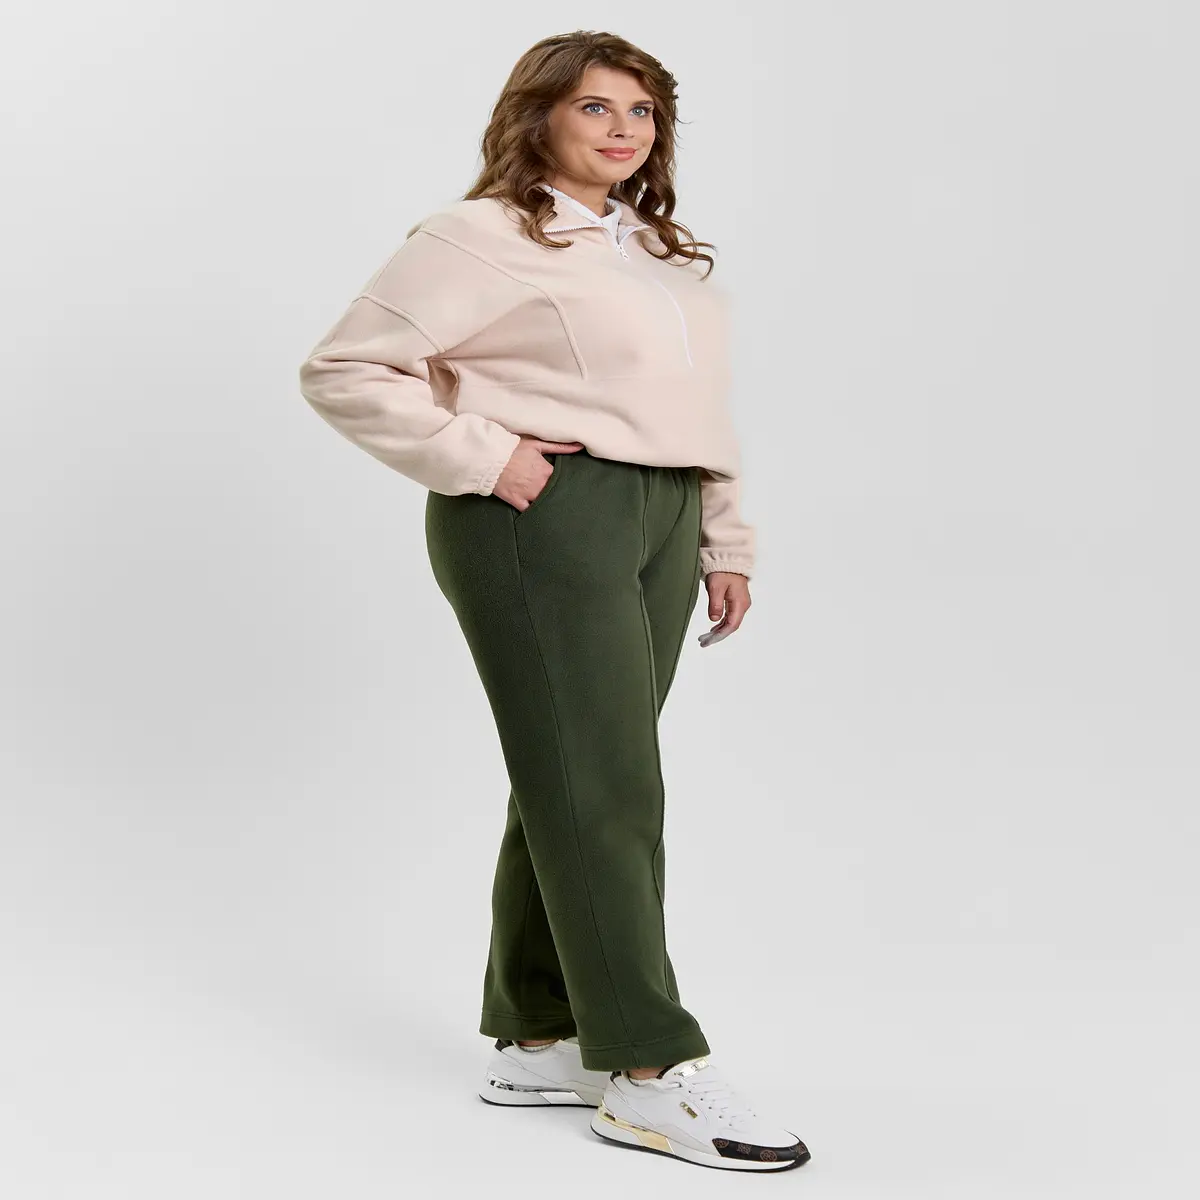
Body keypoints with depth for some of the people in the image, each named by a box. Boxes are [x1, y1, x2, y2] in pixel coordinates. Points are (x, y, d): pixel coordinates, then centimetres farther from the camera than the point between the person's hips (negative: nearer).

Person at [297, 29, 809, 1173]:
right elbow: (344, 369, -10)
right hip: (545, 519, -8)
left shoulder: (663, 251, 21)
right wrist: (481, 459, -14)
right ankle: (649, 1073, -5)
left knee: (574, 785, 11)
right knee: (599, 786, -9)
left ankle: (536, 1038, 20)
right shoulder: (483, 237, -4)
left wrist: (725, 542, 18)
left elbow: (700, 408, 24)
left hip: (660, 522, 8)